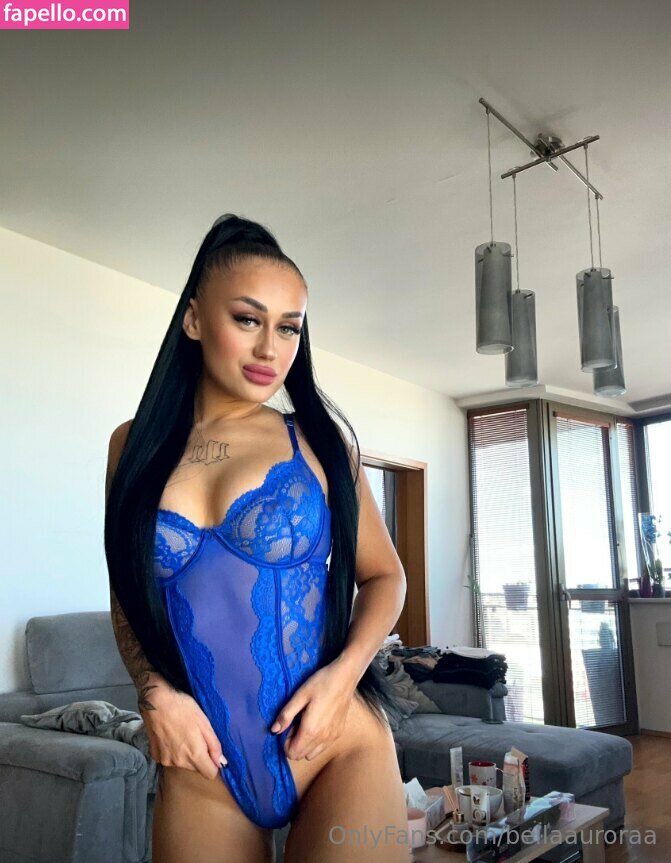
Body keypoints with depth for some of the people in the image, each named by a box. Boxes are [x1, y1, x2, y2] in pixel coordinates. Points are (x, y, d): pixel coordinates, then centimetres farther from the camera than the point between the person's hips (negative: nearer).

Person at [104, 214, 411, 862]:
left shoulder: (318, 441, -3)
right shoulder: (135, 444, 2)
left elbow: (384, 575, 4)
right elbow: (127, 596, 10)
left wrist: (344, 672, -11)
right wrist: (153, 693, -5)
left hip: (338, 747, -1)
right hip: (198, 769, 2)